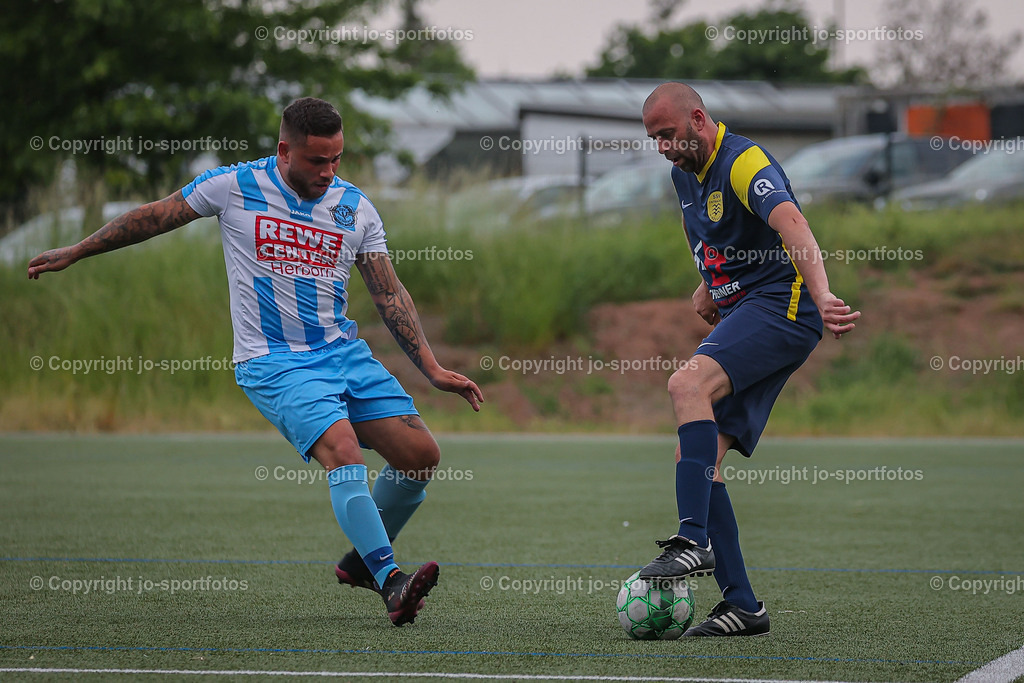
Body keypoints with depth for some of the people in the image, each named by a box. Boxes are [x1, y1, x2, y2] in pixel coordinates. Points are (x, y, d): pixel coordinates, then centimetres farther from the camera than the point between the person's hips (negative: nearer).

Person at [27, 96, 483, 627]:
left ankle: (362, 559, 17)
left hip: (344, 352, 5)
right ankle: (390, 582, -34)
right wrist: (73, 253, 13)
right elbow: (155, 217, 8)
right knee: (342, 449, -28)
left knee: (421, 455, -6)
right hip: (273, 361, -5)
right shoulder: (234, 186, -5)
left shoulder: (355, 208, 5)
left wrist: (433, 370, 2)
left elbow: (390, 295, 9)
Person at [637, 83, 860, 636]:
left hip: (781, 306, -9)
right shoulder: (685, 173, 15)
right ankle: (741, 606, -2)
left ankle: (694, 540, -40)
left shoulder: (745, 163, -14)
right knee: (694, 459, -2)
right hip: (738, 315, 9)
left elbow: (793, 227, -32)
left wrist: (821, 295, -48)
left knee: (688, 384, -33)